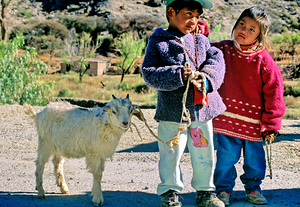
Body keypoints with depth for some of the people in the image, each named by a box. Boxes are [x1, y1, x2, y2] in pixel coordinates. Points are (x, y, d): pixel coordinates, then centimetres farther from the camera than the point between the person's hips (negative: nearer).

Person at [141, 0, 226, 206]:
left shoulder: (201, 40, 10)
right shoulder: (158, 42, -3)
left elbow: (216, 59, -1)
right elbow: (149, 74, -9)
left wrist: (207, 78, -20)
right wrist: (176, 75, -22)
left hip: (202, 108, 4)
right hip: (172, 110, -4)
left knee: (204, 153, 13)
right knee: (171, 153, 4)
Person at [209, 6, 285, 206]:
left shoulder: (263, 60, -8)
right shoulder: (224, 49, -1)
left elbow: (273, 92, -5)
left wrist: (271, 122, -5)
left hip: (253, 120, -1)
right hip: (227, 117, 1)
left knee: (254, 156, 12)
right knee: (226, 156, 5)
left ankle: (253, 188, 31)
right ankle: (224, 189, 21)